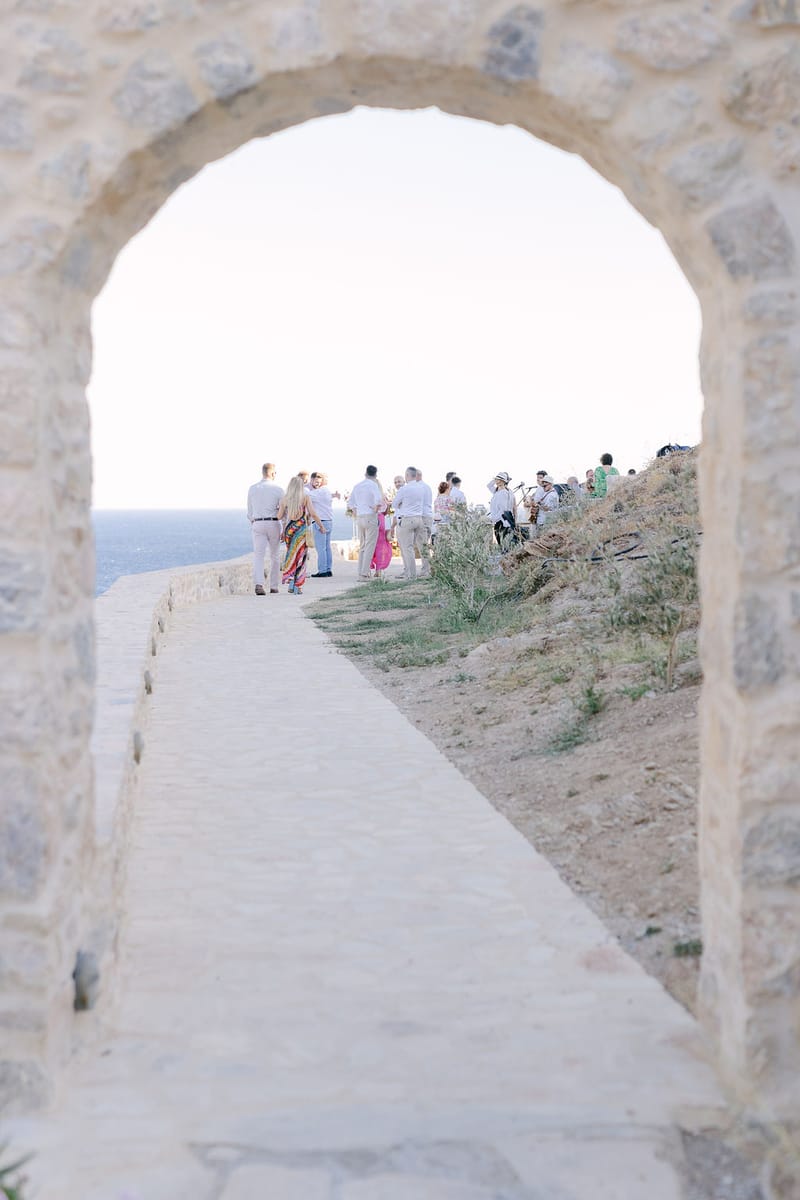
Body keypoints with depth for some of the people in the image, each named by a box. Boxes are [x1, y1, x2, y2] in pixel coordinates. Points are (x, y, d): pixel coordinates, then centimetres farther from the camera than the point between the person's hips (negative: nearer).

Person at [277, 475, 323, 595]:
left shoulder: (285, 499, 1)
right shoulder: (306, 497, -3)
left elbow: (279, 516, 0)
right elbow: (313, 514, -9)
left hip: (289, 529, 2)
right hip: (302, 529, -2)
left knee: (291, 555, 16)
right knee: (300, 557, 3)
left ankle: (290, 581, 8)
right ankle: (297, 586, -1)